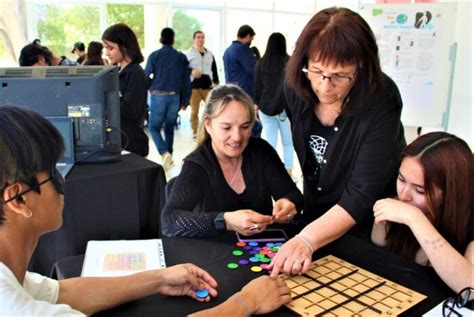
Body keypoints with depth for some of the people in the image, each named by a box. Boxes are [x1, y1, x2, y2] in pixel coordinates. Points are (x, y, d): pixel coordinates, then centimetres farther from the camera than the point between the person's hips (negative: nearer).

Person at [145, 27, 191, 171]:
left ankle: (165, 153, -16)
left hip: (158, 96, -2)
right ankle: (168, 156, 20)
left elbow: (146, 76, -1)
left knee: (154, 127, 6)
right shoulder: (181, 57, 3)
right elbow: (186, 81, 4)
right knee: (170, 128, 15)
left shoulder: (154, 55, -3)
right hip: (174, 97, 3)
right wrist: (185, 101, 10)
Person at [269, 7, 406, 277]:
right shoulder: (297, 89, -15)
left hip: (366, 224, -5)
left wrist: (307, 240, -47)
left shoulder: (380, 104, -31)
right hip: (316, 214, 5)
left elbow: (362, 195, -34)